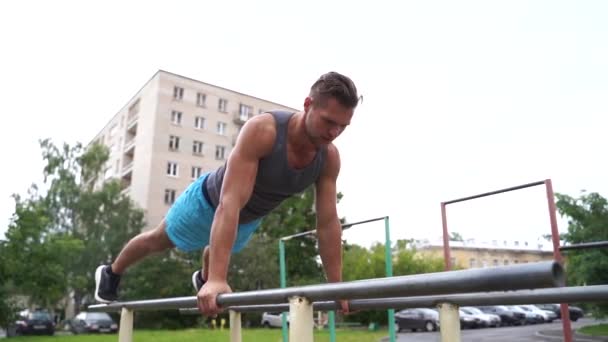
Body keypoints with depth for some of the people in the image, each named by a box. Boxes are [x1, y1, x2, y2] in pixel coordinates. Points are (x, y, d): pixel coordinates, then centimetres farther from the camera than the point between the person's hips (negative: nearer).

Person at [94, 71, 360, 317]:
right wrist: (217, 279, -56)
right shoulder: (262, 130, -43)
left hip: (249, 219, 5)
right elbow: (230, 203, -50)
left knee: (220, 251, 35)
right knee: (158, 241, 21)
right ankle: (111, 273, 50)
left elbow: (328, 223, -21)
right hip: (210, 202, -5)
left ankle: (203, 278, 70)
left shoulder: (329, 157, -27)